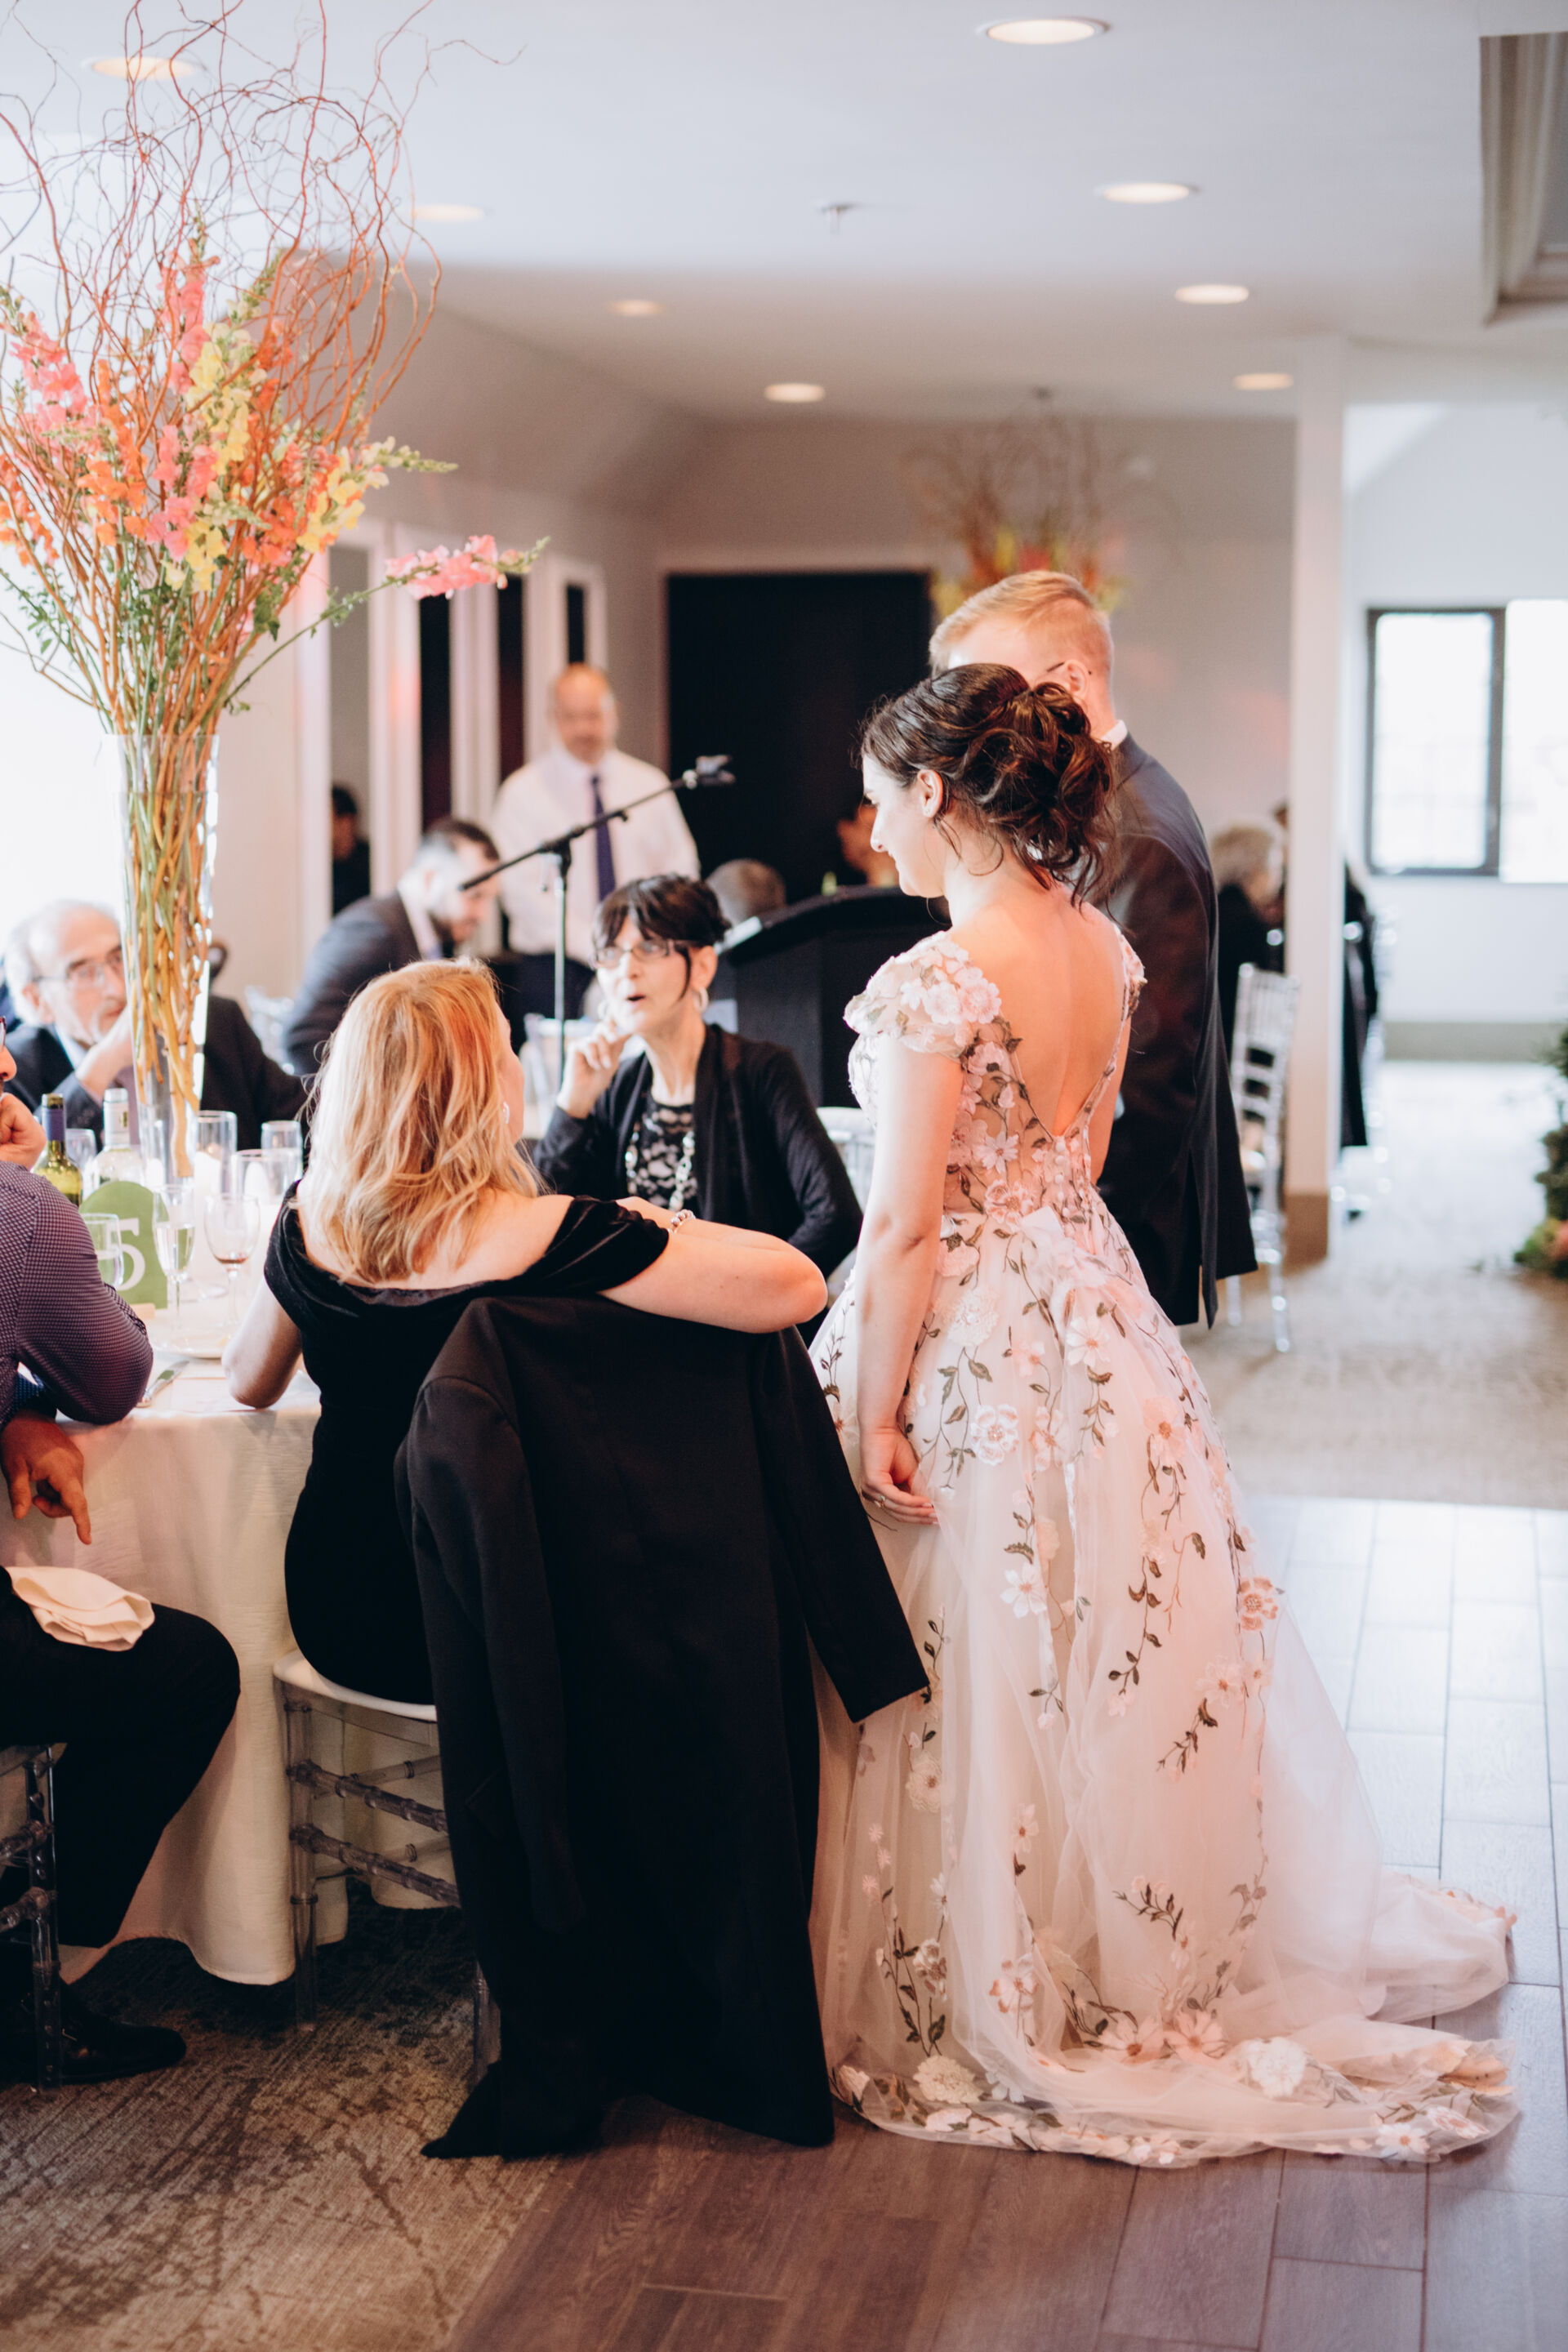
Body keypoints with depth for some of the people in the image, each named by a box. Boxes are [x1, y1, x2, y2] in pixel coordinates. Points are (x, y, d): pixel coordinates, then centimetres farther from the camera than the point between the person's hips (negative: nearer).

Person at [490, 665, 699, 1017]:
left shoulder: (650, 785, 12)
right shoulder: (523, 792, 2)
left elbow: (681, 870, 13)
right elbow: (521, 891, -7)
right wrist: (595, 947, -17)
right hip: (556, 971, -2)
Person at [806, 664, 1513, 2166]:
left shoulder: (936, 984, -21)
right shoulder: (1105, 952, 3)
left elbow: (905, 1227, -20)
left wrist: (872, 1413, -14)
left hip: (971, 1341, -7)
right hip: (1092, 1312, 8)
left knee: (984, 1670, 7)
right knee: (1117, 1642, 19)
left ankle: (990, 1987, 22)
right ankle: (1150, 1940, 35)